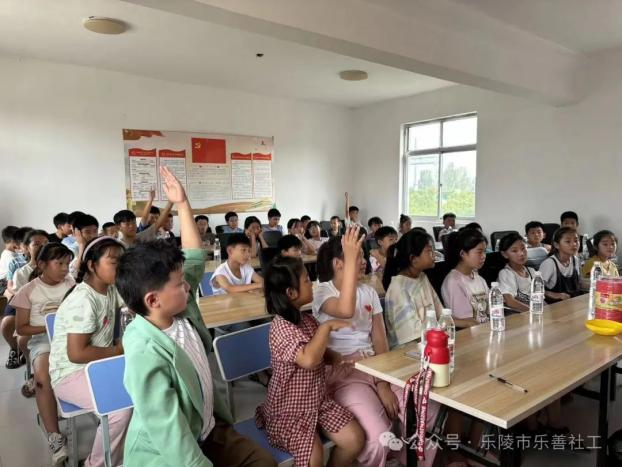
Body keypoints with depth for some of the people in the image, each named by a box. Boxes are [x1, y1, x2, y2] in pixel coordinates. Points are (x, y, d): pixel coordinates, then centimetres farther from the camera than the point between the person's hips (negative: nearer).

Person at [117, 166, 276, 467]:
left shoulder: (181, 311, -7)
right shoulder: (146, 353, -29)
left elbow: (195, 258, 4)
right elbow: (170, 436, -29)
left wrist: (182, 204, 4)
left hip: (208, 429, 8)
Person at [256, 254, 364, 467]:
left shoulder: (307, 319, 1)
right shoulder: (281, 327, -23)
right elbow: (309, 359, -38)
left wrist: (336, 358, -8)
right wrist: (327, 326, -26)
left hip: (318, 400, 7)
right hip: (289, 409, -7)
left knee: (355, 439, -3)